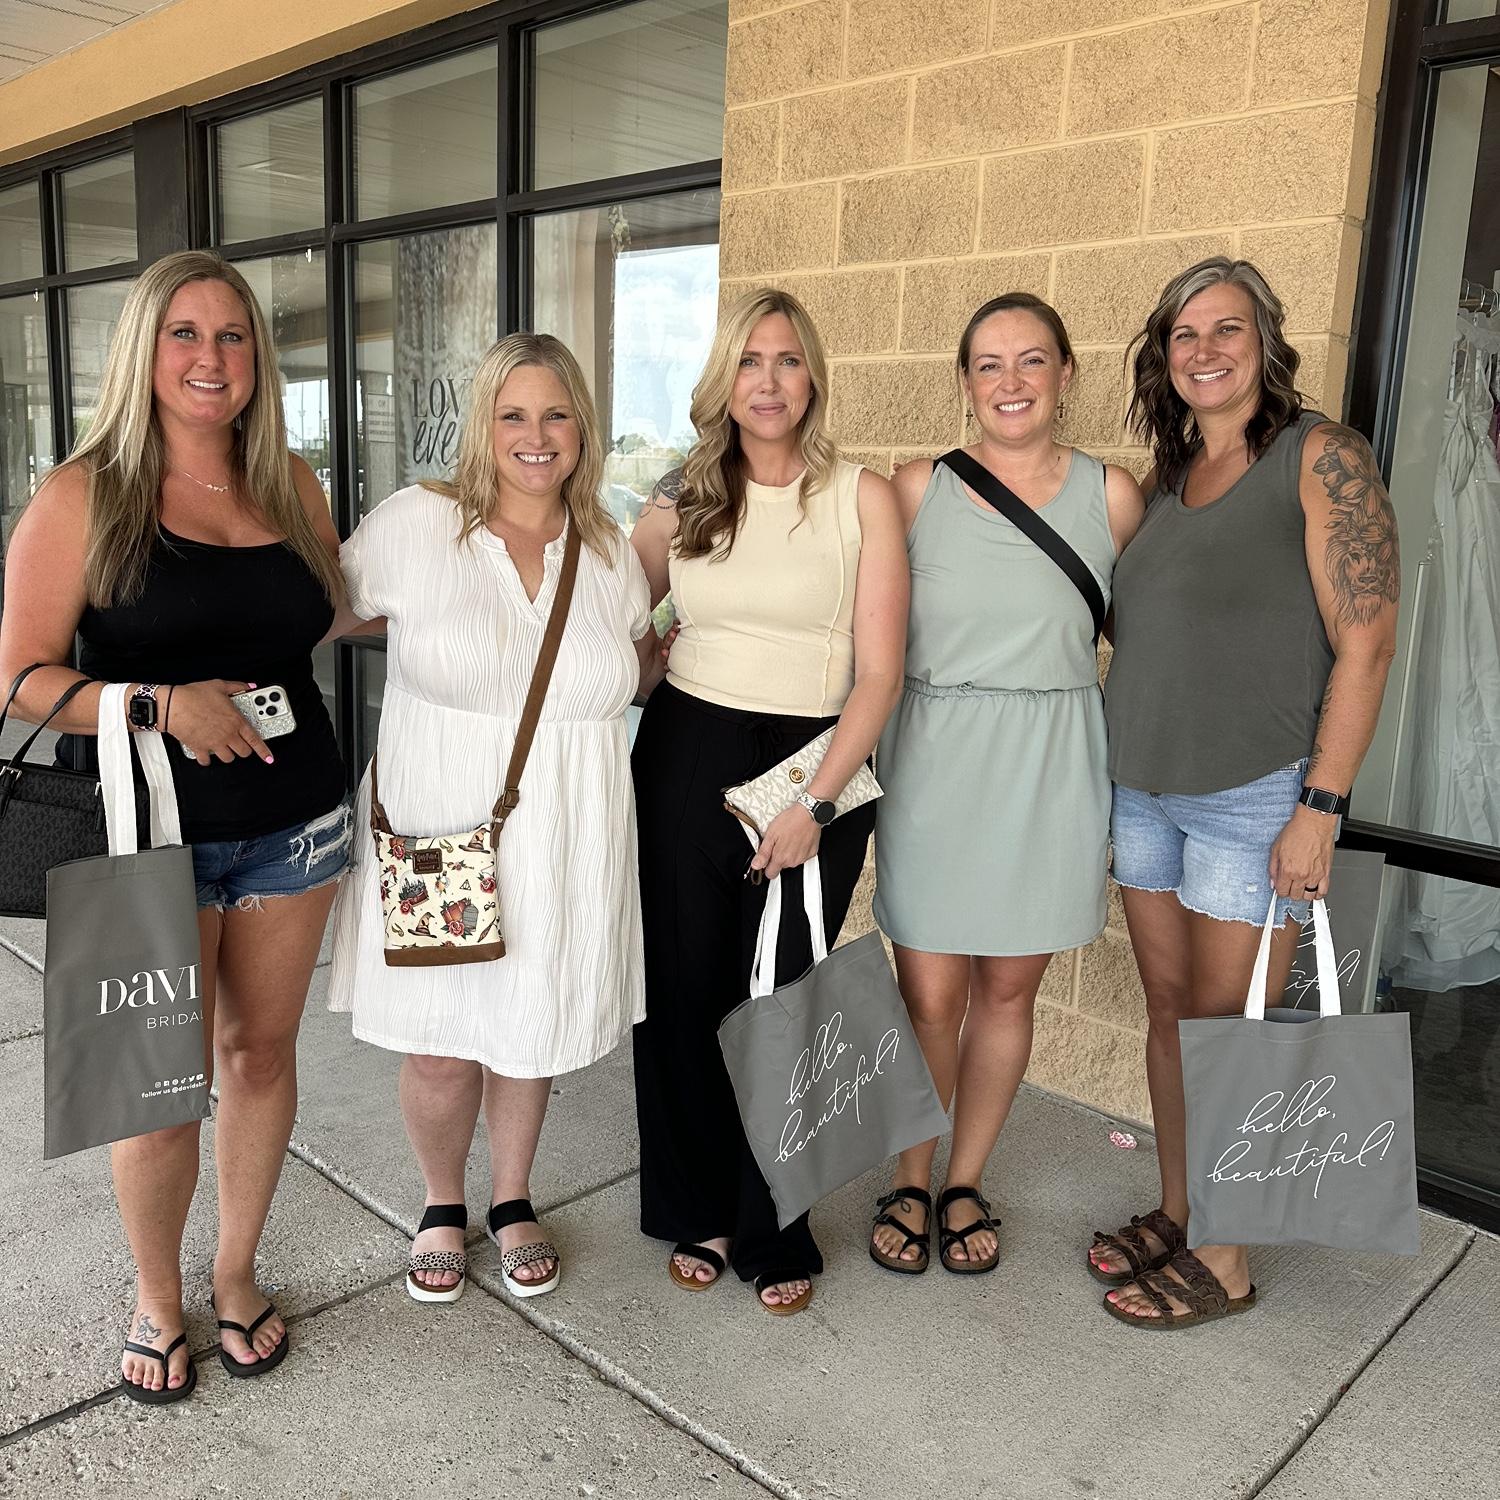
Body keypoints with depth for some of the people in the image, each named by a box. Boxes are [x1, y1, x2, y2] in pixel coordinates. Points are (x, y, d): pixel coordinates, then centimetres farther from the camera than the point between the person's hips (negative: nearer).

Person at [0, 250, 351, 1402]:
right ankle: (158, 1301, 30)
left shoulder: (291, 484, 6)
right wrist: (161, 704, -23)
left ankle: (237, 1273, 35)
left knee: (261, 1048, 13)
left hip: (291, 820, 4)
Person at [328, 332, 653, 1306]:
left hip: (561, 847, 3)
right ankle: (443, 1206, 38)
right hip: (435, 836, -2)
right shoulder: (416, 523, -7)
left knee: (532, 1032, 16)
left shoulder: (610, 552, 4)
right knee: (439, 1047, 9)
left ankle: (514, 1200, 42)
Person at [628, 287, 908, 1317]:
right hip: (685, 759, 3)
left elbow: (880, 673, -7)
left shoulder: (861, 498, -2)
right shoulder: (683, 500, 7)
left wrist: (815, 804, -14)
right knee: (683, 991, 8)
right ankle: (698, 1212, 30)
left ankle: (773, 1233, 27)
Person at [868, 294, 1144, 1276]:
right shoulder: (917, 490, -1)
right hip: (935, 761, -1)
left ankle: (966, 1182, 33)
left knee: (1008, 987, 12)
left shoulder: (1112, 496, 0)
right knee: (929, 994, 2)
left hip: (1052, 770, 1)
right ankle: (912, 1183, 27)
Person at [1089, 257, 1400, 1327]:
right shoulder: (1168, 476, 11)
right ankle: (1175, 1215, 31)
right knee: (1170, 1011, 14)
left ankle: (1224, 1262, 20)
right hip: (1147, 788, 6)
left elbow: (1366, 643, -13)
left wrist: (1320, 807, -17)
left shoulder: (1322, 457, -9)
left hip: (1256, 797, -6)